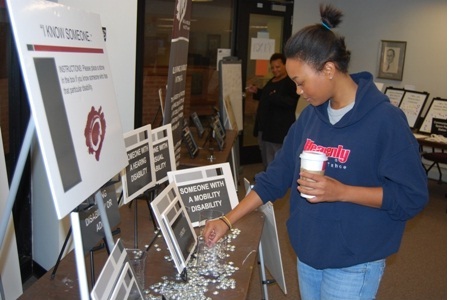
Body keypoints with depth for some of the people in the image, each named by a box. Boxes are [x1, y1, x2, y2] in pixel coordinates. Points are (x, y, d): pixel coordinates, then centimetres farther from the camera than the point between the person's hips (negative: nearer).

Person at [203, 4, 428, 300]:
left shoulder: (385, 120, -17)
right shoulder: (311, 115, 2)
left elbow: (413, 196, -15)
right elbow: (276, 175, 6)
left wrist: (341, 191, -25)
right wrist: (228, 220, 2)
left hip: (354, 265, -5)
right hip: (307, 256, 6)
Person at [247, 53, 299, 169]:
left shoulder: (291, 83, -13)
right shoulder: (271, 81, 16)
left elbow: (290, 102, -27)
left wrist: (275, 97, -40)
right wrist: (257, 92, 13)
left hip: (278, 130, -10)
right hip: (264, 127, 10)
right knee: (266, 159, 21)